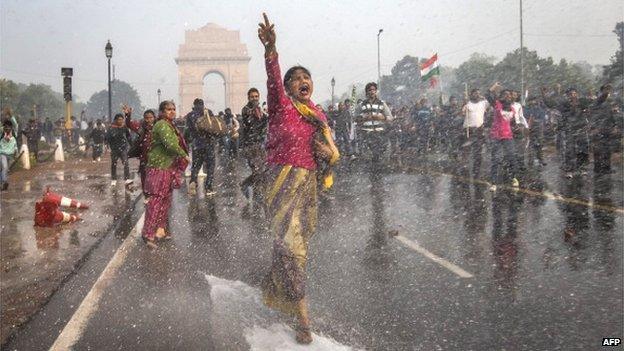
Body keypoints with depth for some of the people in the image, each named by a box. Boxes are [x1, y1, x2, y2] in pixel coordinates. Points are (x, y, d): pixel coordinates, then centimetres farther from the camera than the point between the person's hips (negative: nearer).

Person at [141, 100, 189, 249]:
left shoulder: (170, 125, 19)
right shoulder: (162, 125, -13)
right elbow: (171, 144, -25)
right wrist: (185, 156, -14)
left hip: (168, 168, 10)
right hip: (159, 168, -10)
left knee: (165, 200, 15)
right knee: (156, 200, -11)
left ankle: (161, 230, 24)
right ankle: (148, 233, -10)